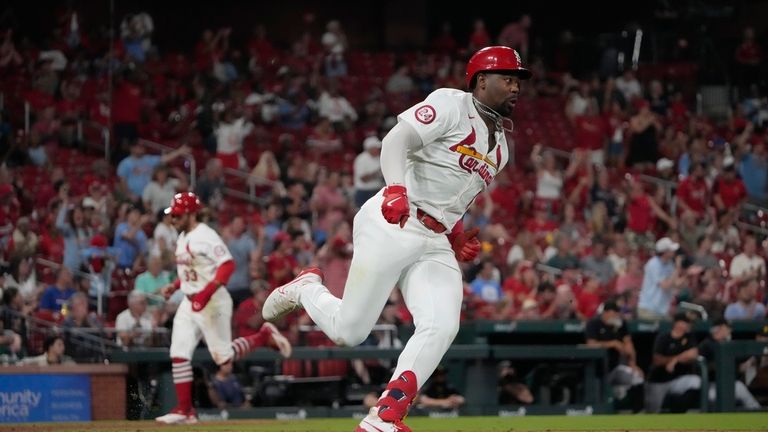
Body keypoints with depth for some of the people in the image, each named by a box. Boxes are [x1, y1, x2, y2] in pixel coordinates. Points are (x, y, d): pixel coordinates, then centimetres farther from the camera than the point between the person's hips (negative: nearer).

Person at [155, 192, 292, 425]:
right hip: (189, 303, 9)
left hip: (212, 302, -9)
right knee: (179, 354, 0)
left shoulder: (205, 236, -17)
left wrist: (207, 291, -32)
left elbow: (227, 265, -24)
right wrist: (173, 286, 12)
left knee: (223, 356, -4)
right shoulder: (182, 238, 13)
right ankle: (185, 410, 2)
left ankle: (264, 336, 17)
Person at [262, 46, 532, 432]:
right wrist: (396, 189, -33)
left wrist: (458, 236, 13)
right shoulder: (451, 104, -3)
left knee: (441, 327, -17)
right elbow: (396, 141, -16)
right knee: (349, 330, -8)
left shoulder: (500, 146, 21)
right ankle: (305, 288, 25)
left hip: (436, 245, 7)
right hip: (392, 227, -7)